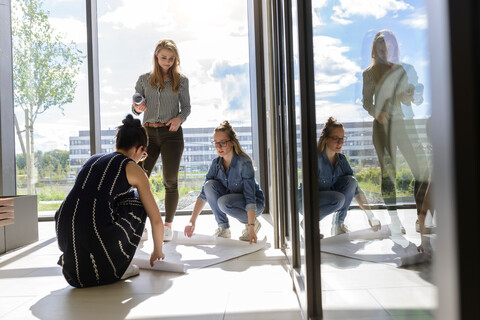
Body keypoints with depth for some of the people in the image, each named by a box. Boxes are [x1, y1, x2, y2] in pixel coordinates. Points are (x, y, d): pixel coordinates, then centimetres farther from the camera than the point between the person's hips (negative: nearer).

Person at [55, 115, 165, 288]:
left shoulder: (92, 160, 22)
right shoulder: (134, 169, 7)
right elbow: (157, 220, 10)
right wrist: (157, 252, 29)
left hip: (66, 239, 6)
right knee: (136, 199, 19)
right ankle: (119, 267, 15)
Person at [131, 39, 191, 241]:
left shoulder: (181, 80, 8)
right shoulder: (144, 79, 11)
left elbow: (187, 106, 7)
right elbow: (135, 107, 12)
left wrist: (180, 118, -14)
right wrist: (137, 108, -12)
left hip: (172, 133, -1)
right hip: (149, 133, 2)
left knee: (170, 180, -1)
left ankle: (168, 225, 13)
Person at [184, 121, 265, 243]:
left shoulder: (244, 162, -25)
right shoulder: (216, 163, -8)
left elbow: (250, 197, -27)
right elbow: (204, 193, -8)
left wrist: (251, 227, -33)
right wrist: (192, 221, -16)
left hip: (255, 203, -5)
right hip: (231, 200, 5)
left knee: (224, 202, -33)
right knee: (210, 185, -20)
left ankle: (253, 223, -6)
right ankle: (224, 228, -8)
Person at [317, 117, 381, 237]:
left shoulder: (341, 160, -2)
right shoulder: (316, 158, -22)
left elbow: (355, 188, -1)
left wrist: (370, 216, -7)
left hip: (328, 201, 6)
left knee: (350, 181, -17)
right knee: (338, 199, -33)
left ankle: (338, 223, -7)